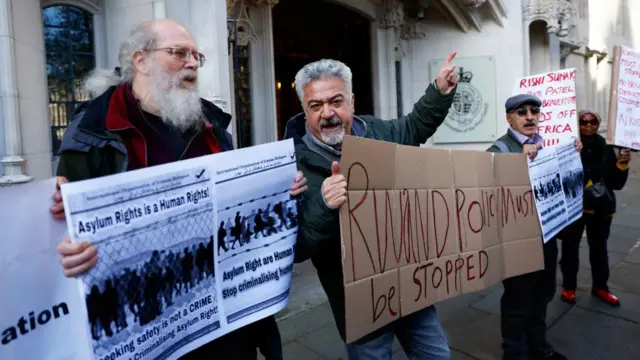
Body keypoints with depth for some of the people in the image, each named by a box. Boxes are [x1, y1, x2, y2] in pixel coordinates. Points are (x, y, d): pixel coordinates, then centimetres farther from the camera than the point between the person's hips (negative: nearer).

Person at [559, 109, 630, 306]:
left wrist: (622, 164, -10)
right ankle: (568, 287, 27)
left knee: (599, 248, 18)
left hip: (601, 208, 4)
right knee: (570, 247, 9)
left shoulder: (606, 148, 2)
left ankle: (600, 287, 36)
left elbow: (617, 183, 5)